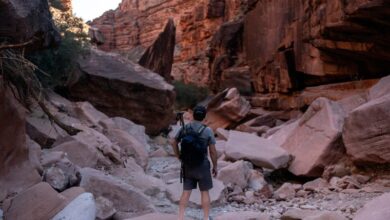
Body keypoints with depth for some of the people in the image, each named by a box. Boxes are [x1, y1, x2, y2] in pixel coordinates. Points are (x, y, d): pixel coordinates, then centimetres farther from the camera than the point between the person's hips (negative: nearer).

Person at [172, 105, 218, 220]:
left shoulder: (184, 128, -5)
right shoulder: (208, 131, -15)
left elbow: (174, 143, 4)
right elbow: (213, 151, -11)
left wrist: (180, 158, 14)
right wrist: (215, 167, 2)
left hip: (188, 165, 3)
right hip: (202, 165, -3)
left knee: (186, 192, 9)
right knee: (205, 192, 11)